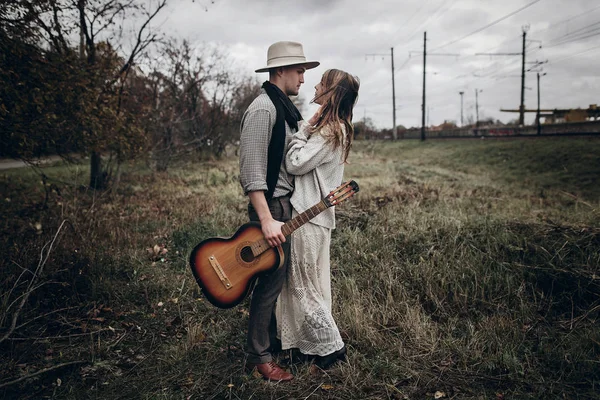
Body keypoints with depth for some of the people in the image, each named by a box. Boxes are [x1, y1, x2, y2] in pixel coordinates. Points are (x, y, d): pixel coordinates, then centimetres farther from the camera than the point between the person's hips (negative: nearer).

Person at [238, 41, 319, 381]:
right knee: (271, 280, -1)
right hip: (272, 206, -9)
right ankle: (259, 356, 15)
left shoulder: (284, 107, 15)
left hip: (287, 203, 9)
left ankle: (272, 338, 34)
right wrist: (267, 220, -24)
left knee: (279, 276, 17)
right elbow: (252, 171, -21)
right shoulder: (263, 109, -16)